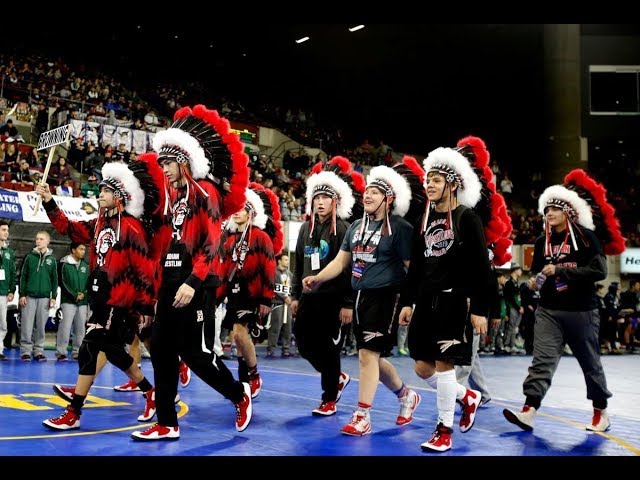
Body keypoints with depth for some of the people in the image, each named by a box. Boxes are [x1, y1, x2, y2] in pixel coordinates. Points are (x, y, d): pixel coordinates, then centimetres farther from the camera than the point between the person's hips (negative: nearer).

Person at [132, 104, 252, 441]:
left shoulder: (204, 192, -8)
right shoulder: (174, 195, 16)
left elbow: (211, 244, -16)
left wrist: (192, 283, -23)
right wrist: (163, 281, 17)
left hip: (196, 285, -8)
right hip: (171, 283, 9)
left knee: (195, 353, -4)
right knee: (162, 350, 6)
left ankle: (240, 396, 20)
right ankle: (167, 424, 15)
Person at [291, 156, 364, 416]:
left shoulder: (343, 229, -8)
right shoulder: (306, 228, 10)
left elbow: (349, 268, -12)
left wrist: (348, 304, -15)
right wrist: (296, 295, 13)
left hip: (333, 299, -6)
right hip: (309, 297, 6)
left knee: (328, 348, 1)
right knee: (304, 343, 9)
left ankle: (329, 399, 17)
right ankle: (337, 377, 32)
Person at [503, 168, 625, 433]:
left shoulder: (586, 237, -7)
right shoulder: (542, 242, 8)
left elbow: (599, 270, -16)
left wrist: (561, 269, -21)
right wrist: (535, 281, -1)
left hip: (581, 311, -3)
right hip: (548, 311, 4)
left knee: (590, 362, 9)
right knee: (542, 359, -7)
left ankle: (601, 411, 27)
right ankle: (529, 411, -15)